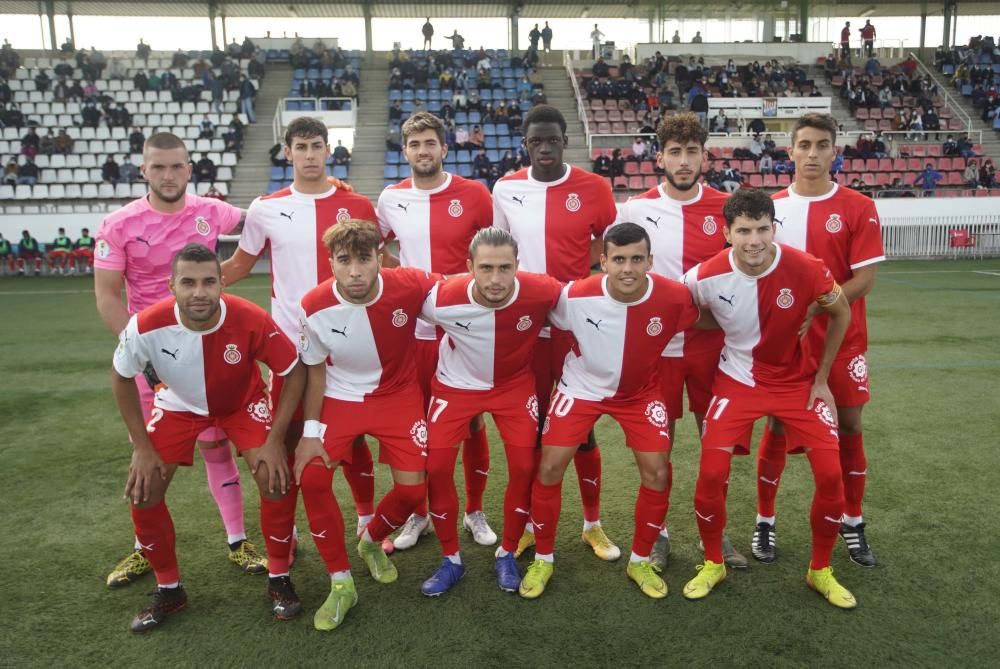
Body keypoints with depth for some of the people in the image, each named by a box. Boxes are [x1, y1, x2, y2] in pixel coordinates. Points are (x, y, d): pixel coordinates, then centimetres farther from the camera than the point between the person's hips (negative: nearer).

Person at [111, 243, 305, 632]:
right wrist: (141, 447, -9)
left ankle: (278, 578, 6)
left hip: (243, 402, -1)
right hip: (179, 404, 2)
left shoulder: (251, 320, -35)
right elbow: (122, 378, -9)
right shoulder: (147, 326, -31)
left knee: (277, 477, -18)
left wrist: (275, 440, -22)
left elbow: (295, 373, -19)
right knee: (142, 492, -6)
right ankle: (169, 589, 17)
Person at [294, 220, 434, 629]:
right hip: (340, 398, 0)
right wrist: (310, 431, -9)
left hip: (398, 395, 0)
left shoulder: (412, 286, -24)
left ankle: (371, 541, 28)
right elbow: (315, 371, -6)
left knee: (412, 487, -8)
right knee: (311, 478, -16)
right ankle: (340, 583, 4)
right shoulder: (315, 307, -21)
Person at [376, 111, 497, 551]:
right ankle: (417, 514, 28)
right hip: (410, 329, 2)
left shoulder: (474, 194, -4)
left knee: (471, 422, 8)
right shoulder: (391, 198, 4)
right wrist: (399, 271, 5)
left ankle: (475, 511, 26)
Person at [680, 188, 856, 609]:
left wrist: (821, 379, 0)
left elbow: (841, 315, -3)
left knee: (830, 474, -6)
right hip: (738, 380, 0)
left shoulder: (805, 269, -22)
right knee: (712, 472, -11)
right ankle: (713, 564, 16)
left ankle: (820, 570, 20)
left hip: (799, 380, 1)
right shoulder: (706, 277, -21)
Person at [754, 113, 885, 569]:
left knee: (849, 428, 8)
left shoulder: (859, 209, -4)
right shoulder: (771, 207, 1)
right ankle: (765, 521, 19)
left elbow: (865, 279, -9)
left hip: (842, 339, 0)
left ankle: (852, 524, 26)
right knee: (777, 428, 5)